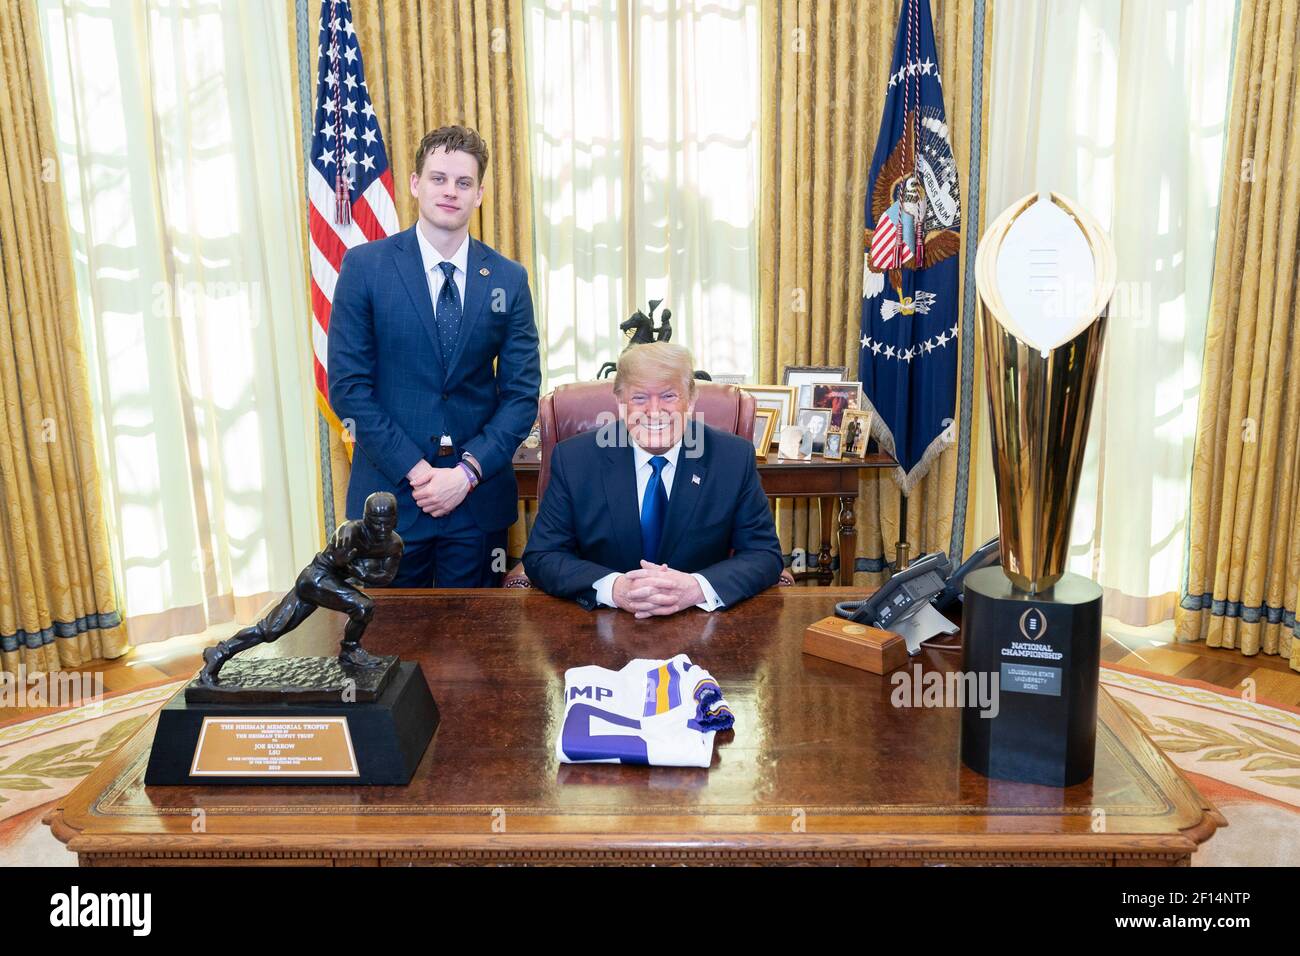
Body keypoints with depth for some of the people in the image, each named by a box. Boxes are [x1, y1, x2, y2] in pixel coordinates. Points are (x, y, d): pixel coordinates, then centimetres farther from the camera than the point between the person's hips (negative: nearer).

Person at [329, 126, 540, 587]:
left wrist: (468, 472, -10)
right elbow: (347, 386, -6)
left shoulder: (509, 279, 2)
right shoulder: (364, 266, -3)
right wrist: (414, 470, -12)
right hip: (390, 494, -1)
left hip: (479, 494, 2)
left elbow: (522, 393, 1)